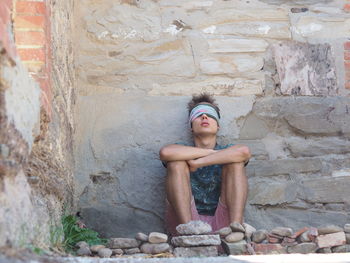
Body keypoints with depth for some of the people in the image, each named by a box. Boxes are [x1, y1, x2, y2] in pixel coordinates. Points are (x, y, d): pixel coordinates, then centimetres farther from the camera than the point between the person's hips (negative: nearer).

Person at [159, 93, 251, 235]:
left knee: (236, 162, -12)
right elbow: (165, 153, -14)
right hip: (186, 219, 0)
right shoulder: (183, 151, 15)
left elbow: (244, 152, -13)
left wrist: (198, 162, -13)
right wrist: (211, 152, -6)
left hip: (221, 225, 0)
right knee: (177, 162, -14)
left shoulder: (227, 152, 16)